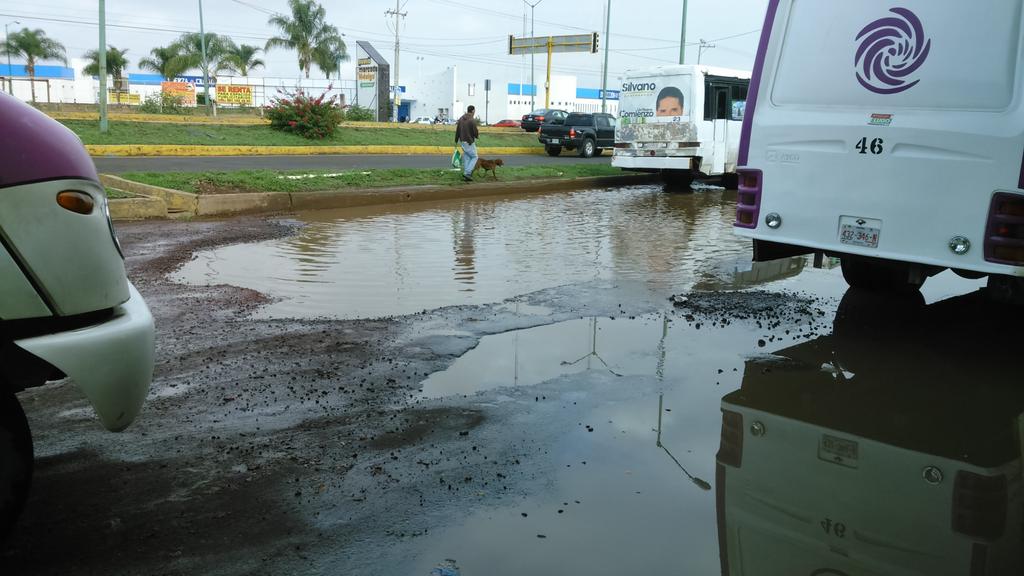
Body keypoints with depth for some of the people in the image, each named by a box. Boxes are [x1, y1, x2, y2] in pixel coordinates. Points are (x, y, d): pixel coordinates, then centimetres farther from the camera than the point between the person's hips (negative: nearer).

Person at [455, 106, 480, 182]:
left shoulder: (461, 119, 6)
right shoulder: (472, 120, -18)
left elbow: (457, 131, 10)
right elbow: (475, 132, -16)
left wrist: (456, 141, 20)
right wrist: (477, 135, 7)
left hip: (462, 141, 8)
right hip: (469, 142, -8)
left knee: (466, 158, 14)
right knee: (474, 157, 3)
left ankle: (466, 175, 15)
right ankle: (467, 173, -9)